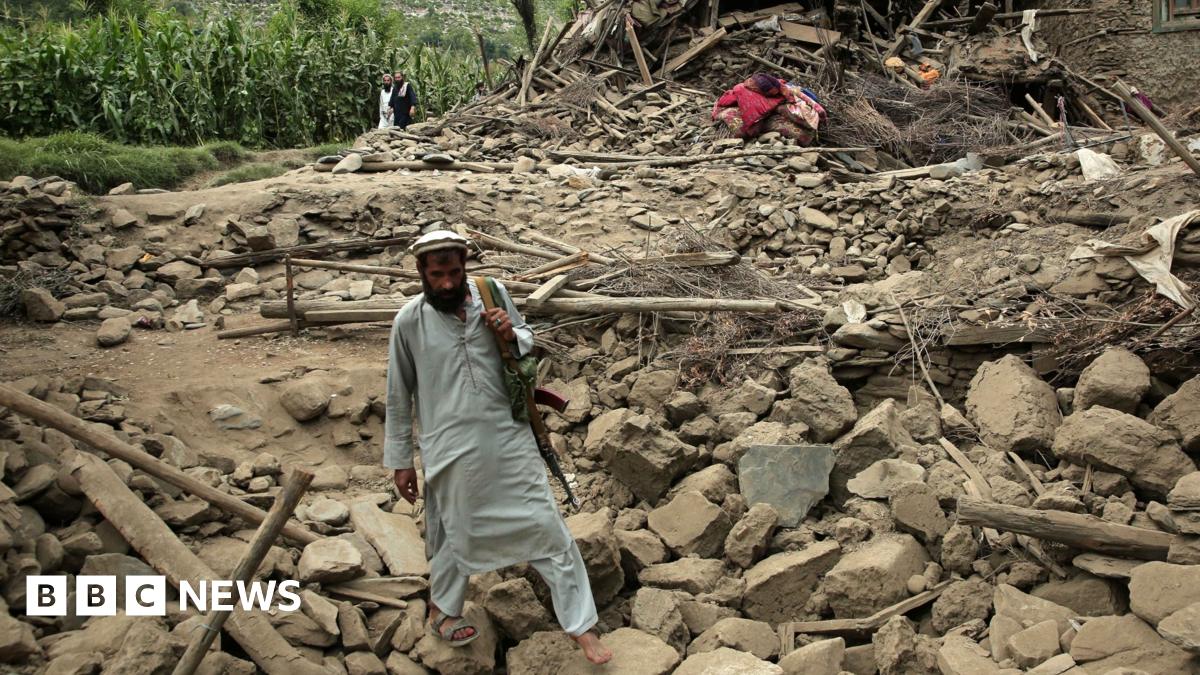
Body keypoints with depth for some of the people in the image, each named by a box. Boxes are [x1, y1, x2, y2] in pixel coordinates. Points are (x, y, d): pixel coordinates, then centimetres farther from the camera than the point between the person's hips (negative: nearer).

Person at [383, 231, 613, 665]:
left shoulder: (493, 294, -5)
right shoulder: (409, 320, -10)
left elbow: (529, 343, 12)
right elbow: (399, 396, -1)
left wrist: (512, 335, -12)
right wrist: (400, 461, 2)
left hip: (509, 437, 2)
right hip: (452, 448, -2)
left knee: (547, 526, 5)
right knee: (456, 533, 16)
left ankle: (581, 625, 18)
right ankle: (441, 612, 44)